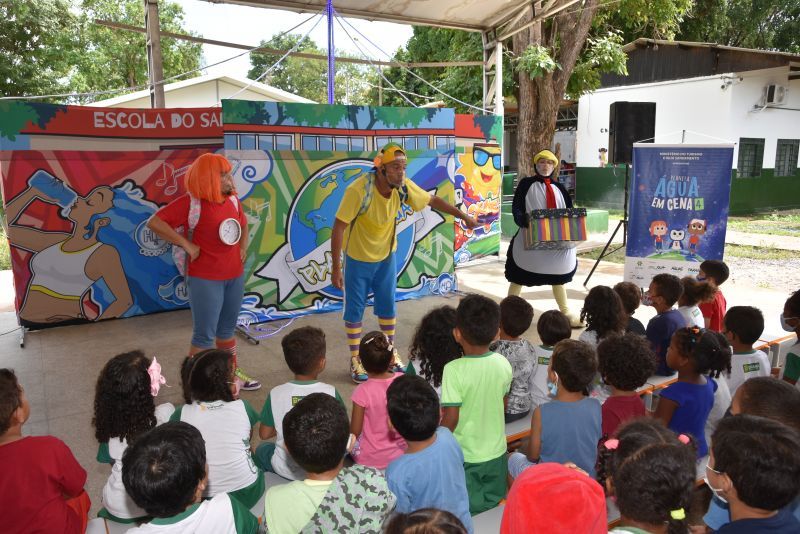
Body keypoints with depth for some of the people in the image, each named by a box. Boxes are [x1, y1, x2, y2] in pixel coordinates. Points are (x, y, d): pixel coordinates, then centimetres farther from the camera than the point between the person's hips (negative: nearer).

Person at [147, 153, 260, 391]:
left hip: (235, 275, 7)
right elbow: (155, 222, -20)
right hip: (205, 278, -7)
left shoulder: (232, 199, 4)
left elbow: (243, 224, 22)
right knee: (205, 335, 2)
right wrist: (186, 244, -21)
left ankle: (232, 373, 36)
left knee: (227, 329, 21)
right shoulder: (191, 202, -16)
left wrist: (243, 248, 7)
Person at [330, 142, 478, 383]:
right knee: (354, 309, 5)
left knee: (388, 307, 14)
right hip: (357, 258, -4)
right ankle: (355, 360, 21)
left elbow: (433, 200, 0)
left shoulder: (404, 187, -18)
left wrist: (463, 216, 4)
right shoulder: (358, 190, -32)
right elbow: (338, 228, -27)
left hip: (386, 256, 4)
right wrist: (336, 268, -26)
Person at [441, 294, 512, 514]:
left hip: (464, 455, -4)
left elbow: (451, 418, -23)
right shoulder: (503, 364, -11)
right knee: (494, 505, 25)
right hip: (496, 451, 4)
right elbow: (502, 402, 3)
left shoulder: (454, 370, -26)